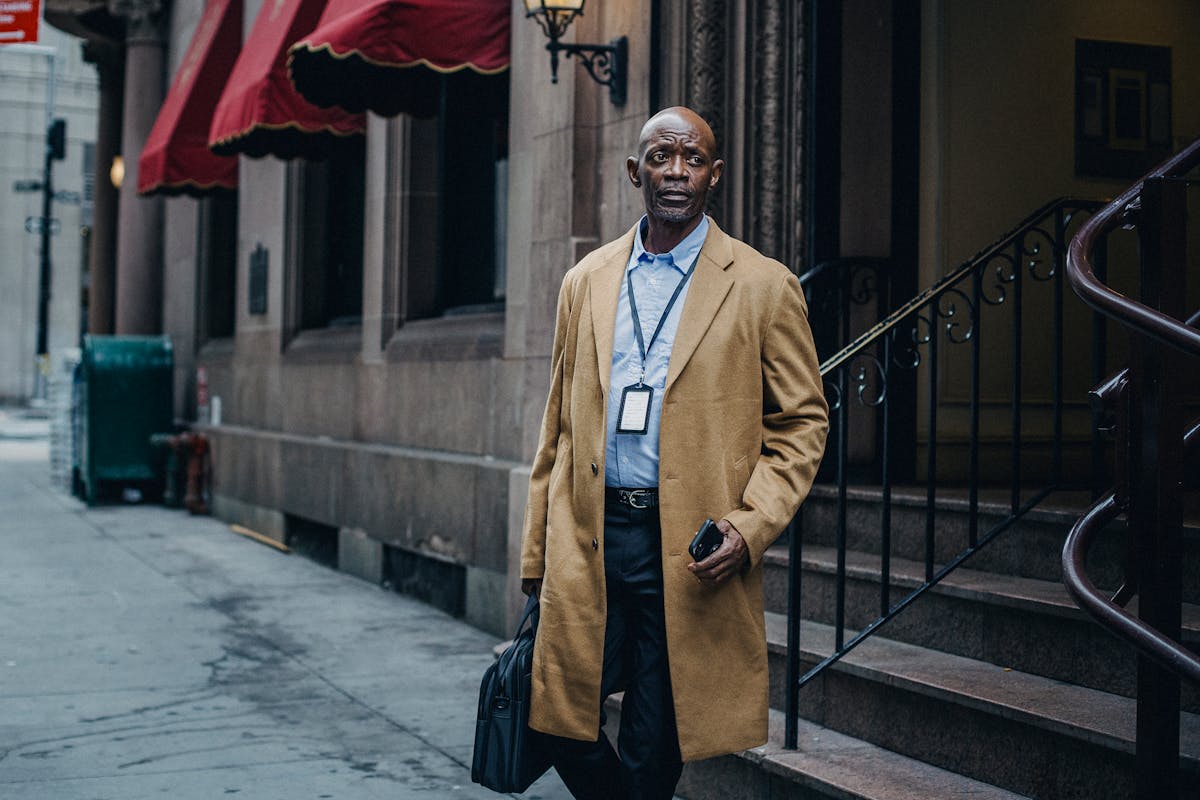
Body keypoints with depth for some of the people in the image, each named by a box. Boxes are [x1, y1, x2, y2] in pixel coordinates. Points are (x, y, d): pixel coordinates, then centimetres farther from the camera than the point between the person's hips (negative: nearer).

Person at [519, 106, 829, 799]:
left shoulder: (764, 286, 2)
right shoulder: (587, 281, 12)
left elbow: (803, 422, 3)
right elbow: (560, 426, 15)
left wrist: (750, 525, -12)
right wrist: (538, 552, 13)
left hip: (689, 552, -3)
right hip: (587, 538, 3)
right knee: (563, 727, 3)